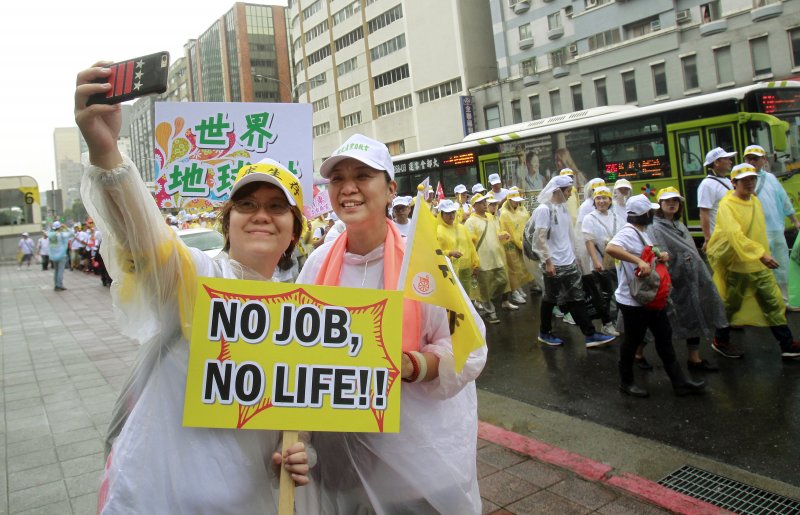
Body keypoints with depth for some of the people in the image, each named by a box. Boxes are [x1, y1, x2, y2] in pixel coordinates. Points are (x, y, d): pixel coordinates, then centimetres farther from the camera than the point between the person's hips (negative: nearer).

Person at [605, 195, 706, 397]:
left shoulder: (642, 232, 11)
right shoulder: (628, 233, -21)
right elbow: (610, 248, -40)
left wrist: (662, 255, 2)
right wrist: (639, 261, -43)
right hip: (633, 300, -10)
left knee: (664, 337, 14)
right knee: (632, 341, 5)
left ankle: (679, 382, 24)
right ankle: (626, 382, 22)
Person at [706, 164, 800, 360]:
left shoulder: (755, 201, 8)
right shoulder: (727, 205, -17)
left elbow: (759, 232, 15)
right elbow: (735, 234, -29)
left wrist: (764, 254, 13)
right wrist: (761, 254, -35)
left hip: (759, 265, 7)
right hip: (735, 264, -7)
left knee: (774, 302, 5)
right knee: (731, 304, 7)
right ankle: (720, 341, 25)